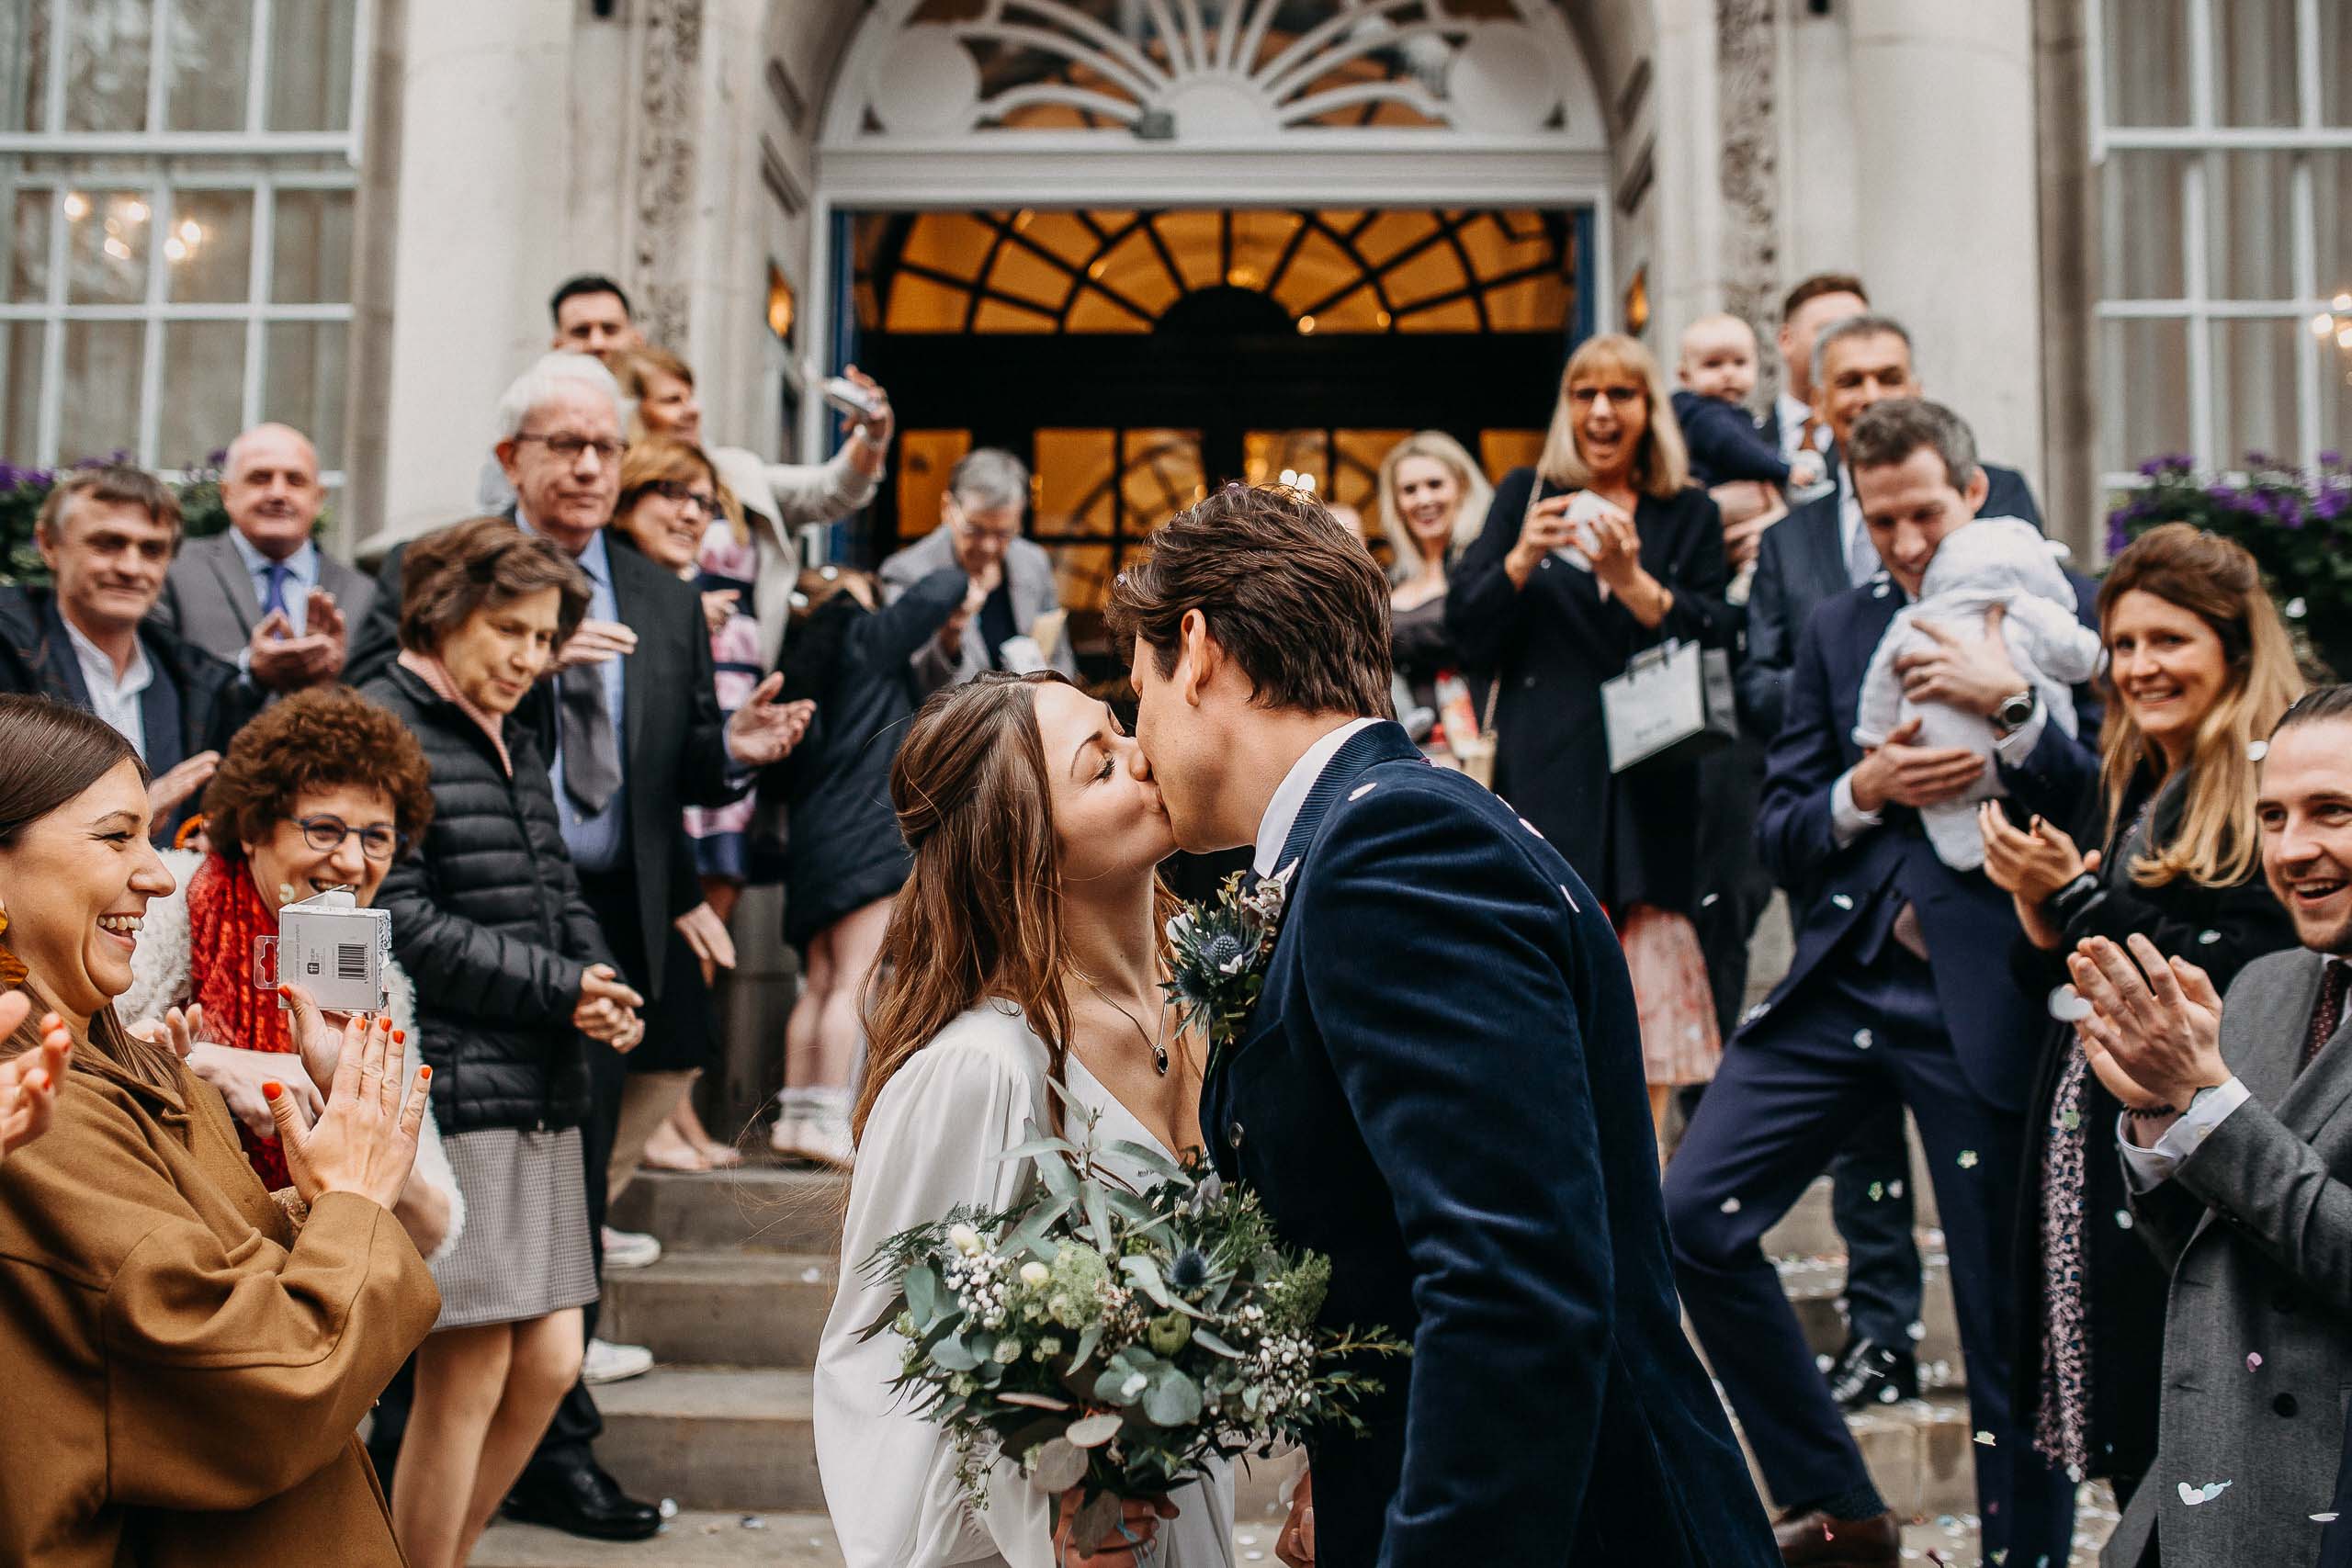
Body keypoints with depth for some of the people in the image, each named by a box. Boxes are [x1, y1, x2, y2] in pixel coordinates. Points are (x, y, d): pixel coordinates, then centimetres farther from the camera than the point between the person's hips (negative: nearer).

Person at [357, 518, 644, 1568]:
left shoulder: (514, 743, 20)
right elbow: (399, 921, -15)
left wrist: (605, 988, 1)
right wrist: (558, 991, -12)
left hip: (538, 1090, 9)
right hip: (446, 1088, -8)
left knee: (549, 1362, 10)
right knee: (468, 1374, -5)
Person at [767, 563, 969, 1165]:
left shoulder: (805, 658, 20)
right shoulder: (867, 636, 2)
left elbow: (786, 772, 18)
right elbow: (940, 592, 0)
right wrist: (958, 579, 20)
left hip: (812, 838, 8)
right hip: (868, 832, -8)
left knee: (820, 982, 10)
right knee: (853, 982, -10)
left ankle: (794, 1114, 10)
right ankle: (829, 1120, -15)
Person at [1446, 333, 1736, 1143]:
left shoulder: (1689, 513, 13)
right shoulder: (1525, 493, 12)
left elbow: (1715, 640, 0)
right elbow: (1467, 632, 5)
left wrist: (1633, 582, -15)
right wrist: (1520, 559, -13)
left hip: (1650, 785, 1)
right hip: (1547, 783, -1)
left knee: (1648, 1008, -3)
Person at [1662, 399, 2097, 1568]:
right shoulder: (1840, 629, 14)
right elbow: (1777, 834, 11)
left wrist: (2010, 705, -19)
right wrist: (1863, 792, -9)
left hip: (1984, 1001, -4)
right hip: (1840, 985, 5)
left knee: (2010, 1314, 1)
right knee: (1693, 1215, -2)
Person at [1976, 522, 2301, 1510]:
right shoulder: (2123, 793, 15)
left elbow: (2247, 982, -19)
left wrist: (2080, 895, -16)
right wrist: (2034, 901, -3)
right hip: (2088, 1161, 7)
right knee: (2134, 1464, 12)